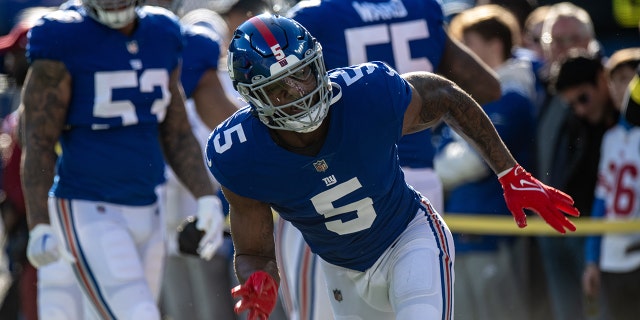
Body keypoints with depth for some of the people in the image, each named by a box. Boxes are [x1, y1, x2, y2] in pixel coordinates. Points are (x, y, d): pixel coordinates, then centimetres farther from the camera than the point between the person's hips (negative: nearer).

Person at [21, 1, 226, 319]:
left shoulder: (162, 37, 8)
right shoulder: (62, 42, -10)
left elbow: (177, 135, 15)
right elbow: (38, 143, -10)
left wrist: (206, 197, 3)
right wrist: (39, 227, -16)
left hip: (147, 211, 6)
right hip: (87, 210, -6)